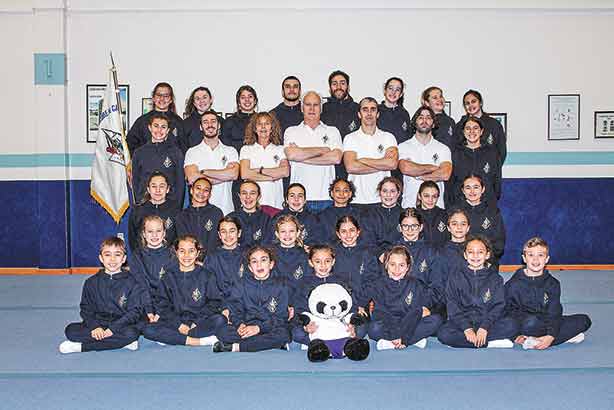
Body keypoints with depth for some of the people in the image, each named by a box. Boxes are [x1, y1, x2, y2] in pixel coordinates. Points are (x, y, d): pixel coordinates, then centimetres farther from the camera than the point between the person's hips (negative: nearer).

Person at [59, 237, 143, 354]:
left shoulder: (132, 283, -1)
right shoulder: (91, 283, 9)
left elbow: (134, 311, -7)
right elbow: (86, 309, 5)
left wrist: (113, 328, -19)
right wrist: (94, 327, -14)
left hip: (121, 325, -3)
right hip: (97, 324, 3)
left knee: (131, 333, -35)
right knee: (70, 330, -20)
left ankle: (81, 346, -23)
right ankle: (122, 342, -25)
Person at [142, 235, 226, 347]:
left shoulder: (206, 276, 8)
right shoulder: (168, 278, 9)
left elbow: (214, 303, 2)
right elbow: (163, 306, 3)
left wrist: (196, 323, -10)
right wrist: (179, 324, -12)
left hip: (200, 322, -1)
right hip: (175, 323, 1)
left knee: (220, 320, -30)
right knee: (148, 330, -26)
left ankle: (173, 338, -24)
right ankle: (202, 341, -30)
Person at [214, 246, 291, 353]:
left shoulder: (280, 286, 2)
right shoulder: (243, 285, 11)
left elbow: (281, 316, -5)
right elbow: (234, 307, 3)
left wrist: (259, 328, -18)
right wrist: (240, 324, -19)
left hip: (271, 328, -2)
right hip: (247, 326, 2)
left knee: (283, 334, -35)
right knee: (223, 332, -24)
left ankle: (236, 347, -28)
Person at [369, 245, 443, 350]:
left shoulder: (415, 284, 2)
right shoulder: (380, 284, 0)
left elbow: (415, 313, -8)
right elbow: (379, 312, -9)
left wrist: (402, 337, -23)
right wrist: (394, 336, -24)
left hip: (409, 326, 2)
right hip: (387, 326, -2)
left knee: (436, 319, -21)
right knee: (374, 328, -32)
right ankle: (415, 340, -23)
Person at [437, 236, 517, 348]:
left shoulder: (495, 278, 7)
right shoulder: (456, 277, 6)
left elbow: (498, 306, -2)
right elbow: (453, 307, -2)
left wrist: (484, 328, -17)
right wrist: (467, 328, -17)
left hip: (488, 322, 0)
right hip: (462, 323, 0)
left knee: (511, 325, -26)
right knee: (443, 333, -31)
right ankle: (490, 342, -25)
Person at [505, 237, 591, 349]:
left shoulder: (553, 284, 4)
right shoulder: (513, 285, -4)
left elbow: (554, 313, -4)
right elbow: (510, 312, -3)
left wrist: (550, 336, -21)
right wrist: (517, 334, -19)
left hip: (545, 323, 5)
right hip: (522, 325, -5)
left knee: (584, 320, -8)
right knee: (532, 321, -39)